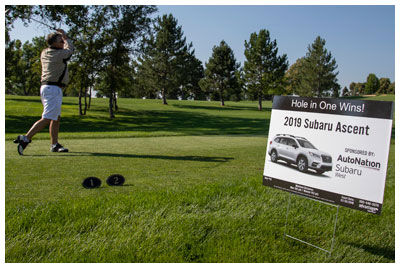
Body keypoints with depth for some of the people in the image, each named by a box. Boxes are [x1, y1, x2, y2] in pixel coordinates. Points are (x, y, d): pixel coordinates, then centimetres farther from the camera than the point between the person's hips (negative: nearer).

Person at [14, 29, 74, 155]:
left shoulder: (44, 53, 11)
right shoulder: (59, 54, -11)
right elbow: (70, 49, 10)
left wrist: (59, 36, 26)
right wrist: (65, 37, 24)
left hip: (46, 87, 10)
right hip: (53, 89, -10)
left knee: (56, 118, 15)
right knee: (47, 118, -12)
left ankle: (54, 145, 19)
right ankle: (25, 138, -17)